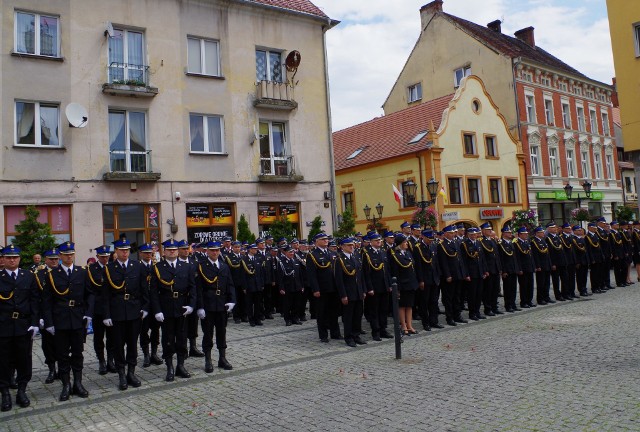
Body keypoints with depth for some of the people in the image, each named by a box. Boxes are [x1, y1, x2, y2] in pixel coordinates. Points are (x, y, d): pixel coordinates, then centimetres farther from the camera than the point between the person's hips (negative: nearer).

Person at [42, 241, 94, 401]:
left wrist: (89, 313, -6)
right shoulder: (51, 275, 0)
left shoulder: (82, 272, 4)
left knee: (77, 353, 10)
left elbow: (90, 294, 6)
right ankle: (66, 386, 17)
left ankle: (78, 383, 21)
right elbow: (46, 301, 0)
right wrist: (49, 322, -6)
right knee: (62, 355, 6)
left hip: (79, 320, 1)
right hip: (60, 321, -1)